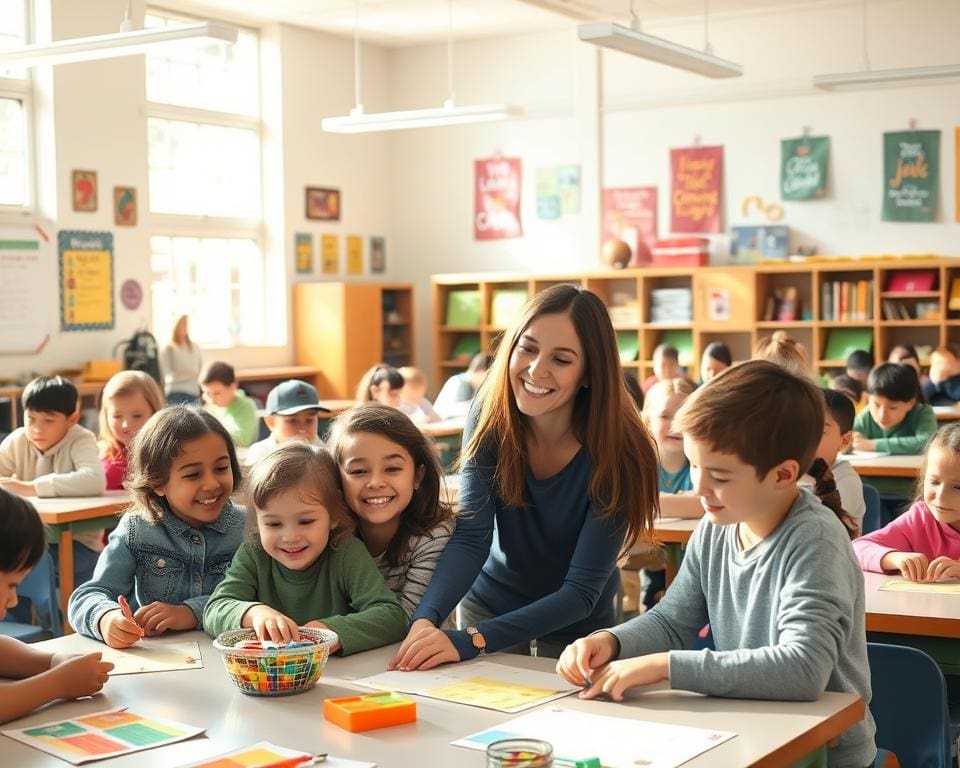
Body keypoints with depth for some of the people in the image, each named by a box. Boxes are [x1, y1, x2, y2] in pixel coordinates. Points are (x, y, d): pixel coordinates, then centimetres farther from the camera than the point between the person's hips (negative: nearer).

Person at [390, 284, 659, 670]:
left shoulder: (617, 453, -24)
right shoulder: (490, 419, -16)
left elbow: (582, 591, -26)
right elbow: (469, 538, -22)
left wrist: (468, 640, -37)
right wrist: (426, 619, -40)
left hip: (575, 633, -1)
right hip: (486, 608, 1)